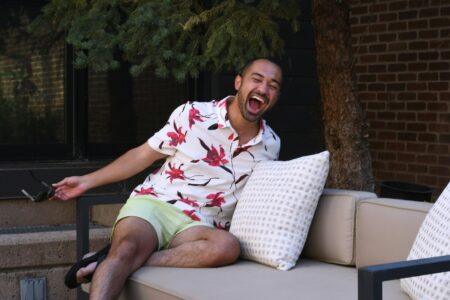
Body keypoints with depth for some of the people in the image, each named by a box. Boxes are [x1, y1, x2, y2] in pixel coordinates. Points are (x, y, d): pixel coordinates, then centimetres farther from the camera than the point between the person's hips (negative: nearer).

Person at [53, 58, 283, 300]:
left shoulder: (271, 145, 7)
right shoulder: (193, 114, -2)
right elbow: (143, 155, 7)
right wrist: (87, 181, 7)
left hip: (196, 226, 2)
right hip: (154, 202, -1)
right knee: (126, 248, -36)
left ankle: (115, 263, -32)